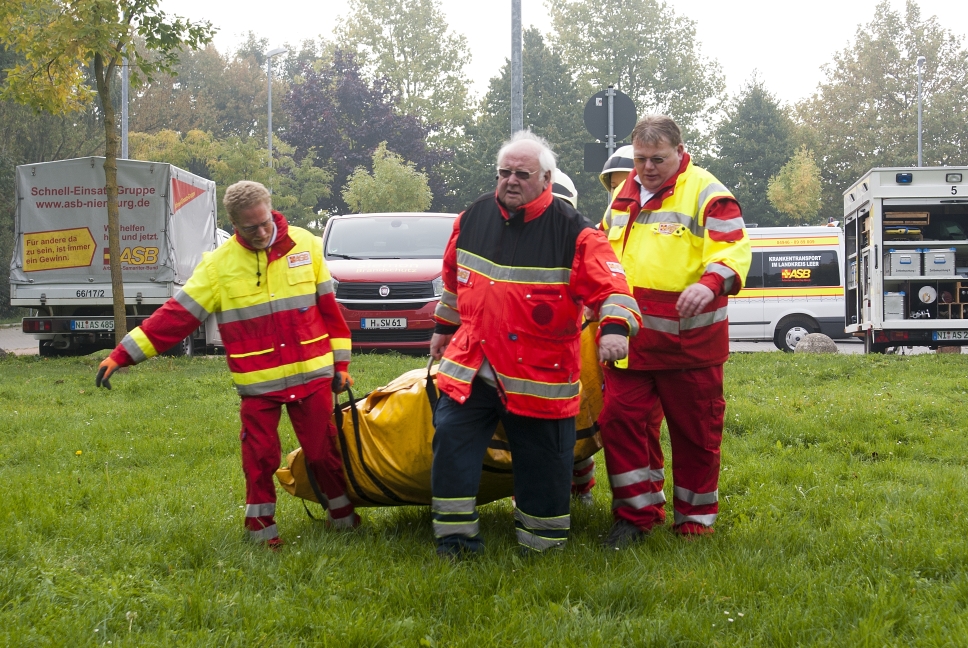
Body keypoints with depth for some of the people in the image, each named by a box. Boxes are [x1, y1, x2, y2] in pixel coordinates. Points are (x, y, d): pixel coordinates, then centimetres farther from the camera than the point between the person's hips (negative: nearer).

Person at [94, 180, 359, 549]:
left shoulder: (306, 245, -1)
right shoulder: (220, 264, -6)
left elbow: (329, 309, 7)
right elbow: (176, 316, -8)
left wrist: (340, 363, 8)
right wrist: (123, 355, -13)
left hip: (312, 376, 1)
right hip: (258, 383, -1)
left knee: (323, 450, 7)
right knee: (260, 457, 1)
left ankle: (343, 515, 27)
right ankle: (261, 525, 19)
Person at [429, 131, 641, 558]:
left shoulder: (573, 231, -10)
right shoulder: (473, 218, 5)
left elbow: (610, 286, -16)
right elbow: (453, 278, 21)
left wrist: (615, 327, -34)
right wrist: (444, 326, 28)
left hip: (539, 374, -4)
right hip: (471, 365, 4)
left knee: (541, 459, 6)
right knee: (451, 440, 0)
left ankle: (541, 545, 22)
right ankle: (455, 538, 10)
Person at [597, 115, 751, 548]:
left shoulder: (705, 193, -5)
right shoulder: (625, 194, 15)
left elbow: (734, 250, -15)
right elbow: (605, 250, 31)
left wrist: (710, 283, -32)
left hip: (688, 342, -5)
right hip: (629, 341, 5)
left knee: (694, 431, 5)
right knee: (619, 419, 0)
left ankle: (695, 520, 20)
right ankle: (637, 513, 12)